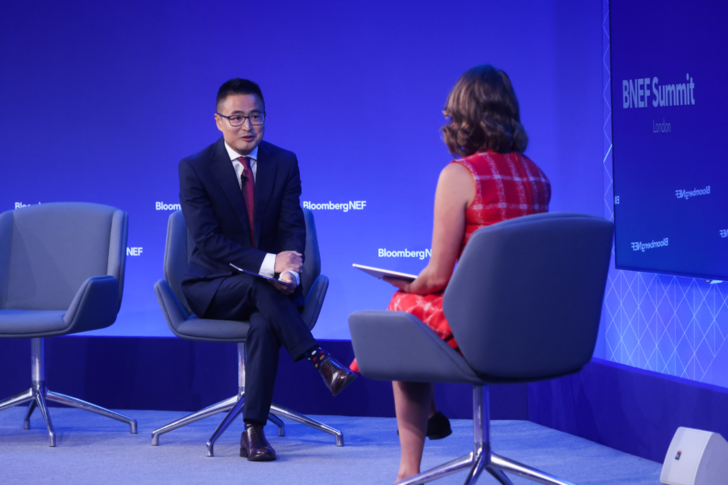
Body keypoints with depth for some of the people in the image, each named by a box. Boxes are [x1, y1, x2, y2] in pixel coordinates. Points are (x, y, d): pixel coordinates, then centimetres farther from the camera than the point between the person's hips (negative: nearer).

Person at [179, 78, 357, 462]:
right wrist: (268, 263, -28)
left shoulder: (284, 163, 3)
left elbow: (293, 228, -2)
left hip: (268, 284, 2)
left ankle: (253, 432, -29)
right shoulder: (194, 168, -7)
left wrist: (289, 271, -25)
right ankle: (322, 363, -34)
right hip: (212, 288, -2)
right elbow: (208, 240, -16)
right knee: (261, 287, -36)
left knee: (264, 323, -32)